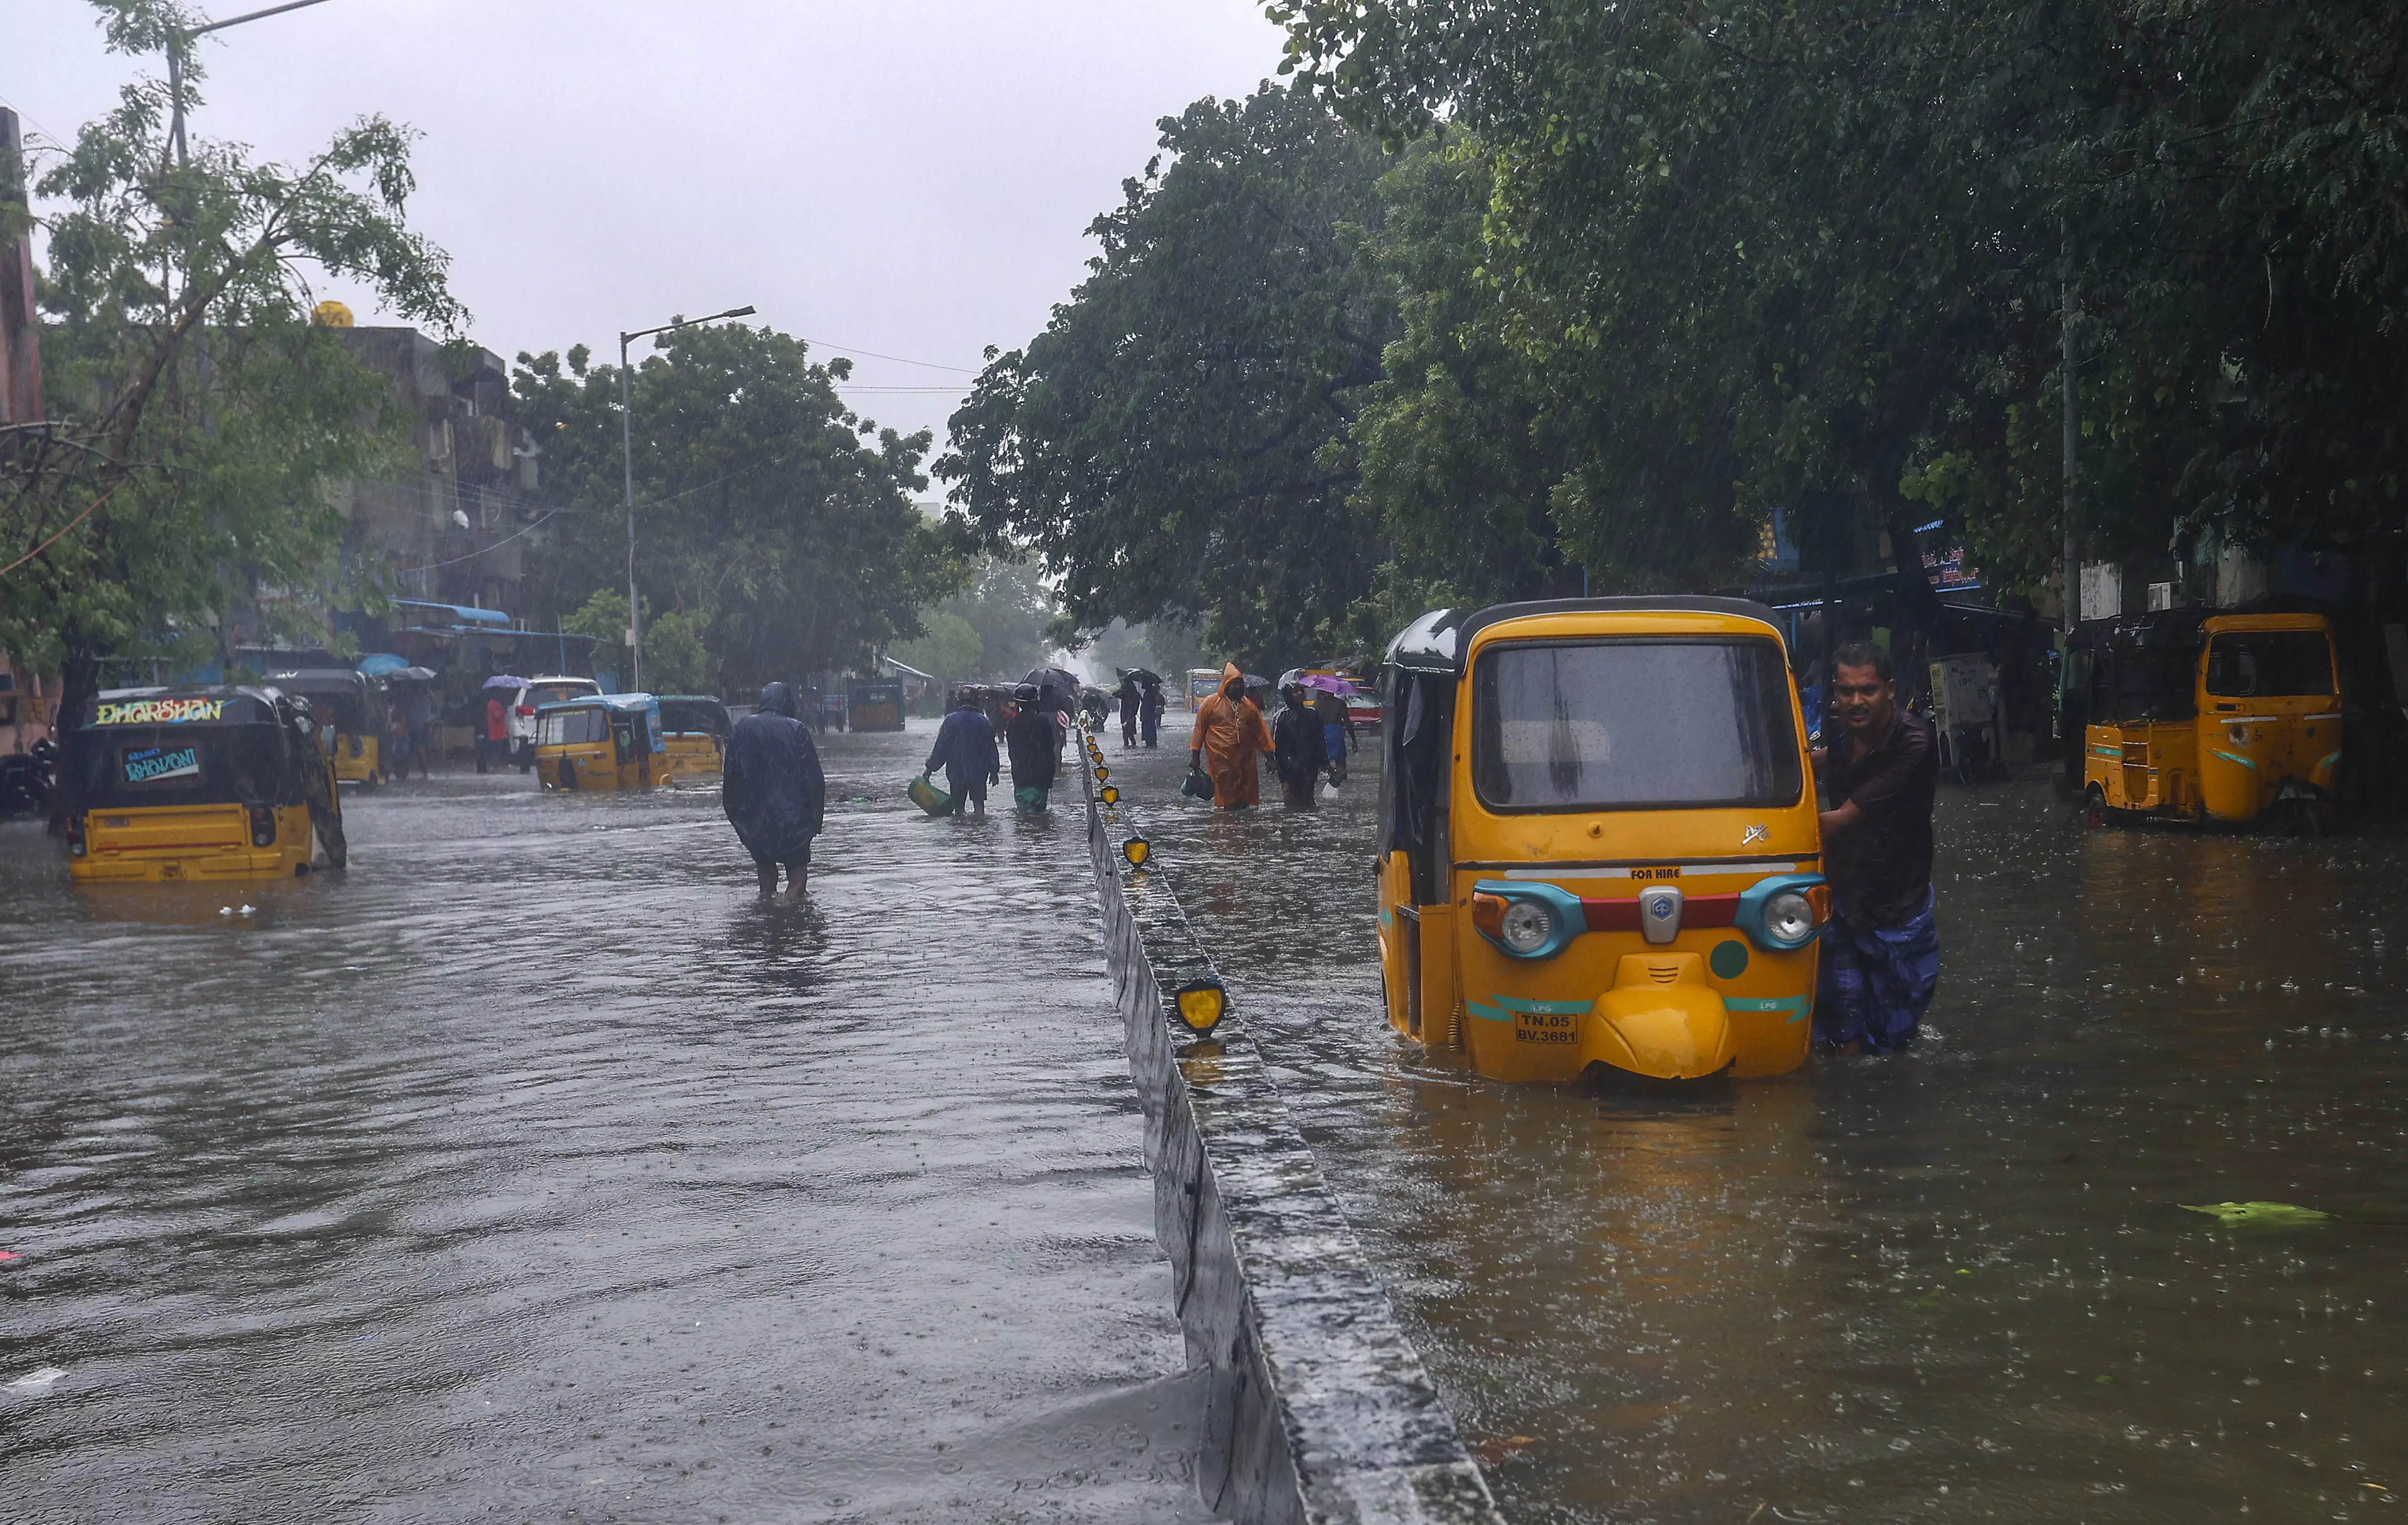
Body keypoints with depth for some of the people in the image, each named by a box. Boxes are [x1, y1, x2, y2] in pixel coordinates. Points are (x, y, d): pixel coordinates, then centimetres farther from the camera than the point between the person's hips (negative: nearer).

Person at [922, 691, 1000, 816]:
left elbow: (940, 749, -5)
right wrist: (994, 772, 14)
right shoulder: (984, 722, -2)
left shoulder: (951, 720, -7)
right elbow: (992, 750, 3)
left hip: (956, 773, -1)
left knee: (958, 806, 8)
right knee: (979, 803, 7)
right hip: (979, 773, 1)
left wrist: (930, 768, 5)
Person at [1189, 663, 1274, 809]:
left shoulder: (1248, 706, 11)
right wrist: (1195, 757, 1)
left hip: (1245, 760, 3)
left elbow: (1260, 732, 13)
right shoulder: (1211, 704, 1)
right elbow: (1199, 730, 4)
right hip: (1221, 760, -3)